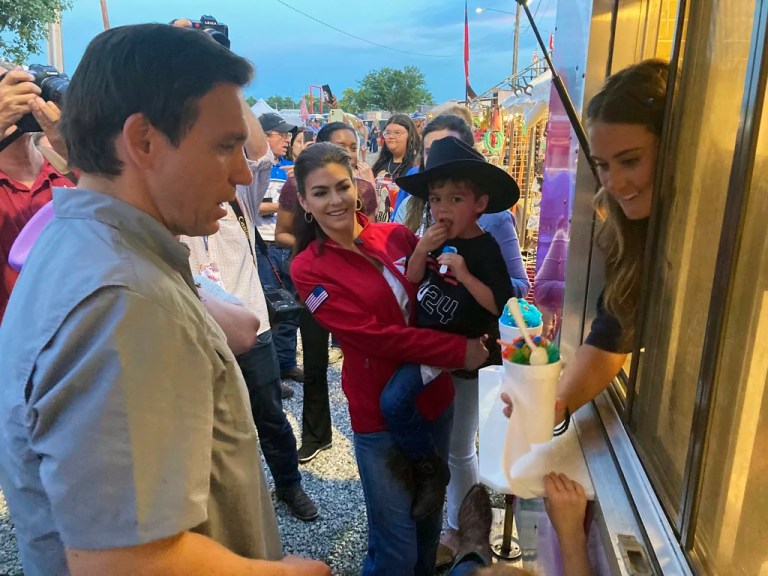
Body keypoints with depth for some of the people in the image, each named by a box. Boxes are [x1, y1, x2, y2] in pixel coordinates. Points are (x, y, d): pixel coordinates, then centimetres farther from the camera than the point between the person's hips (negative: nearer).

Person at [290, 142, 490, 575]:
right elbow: (375, 336, -20)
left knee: (430, 519, 25)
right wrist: (459, 350, -22)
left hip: (435, 397, 5)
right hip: (381, 415, -4)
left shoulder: (396, 235, -2)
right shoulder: (309, 269, -13)